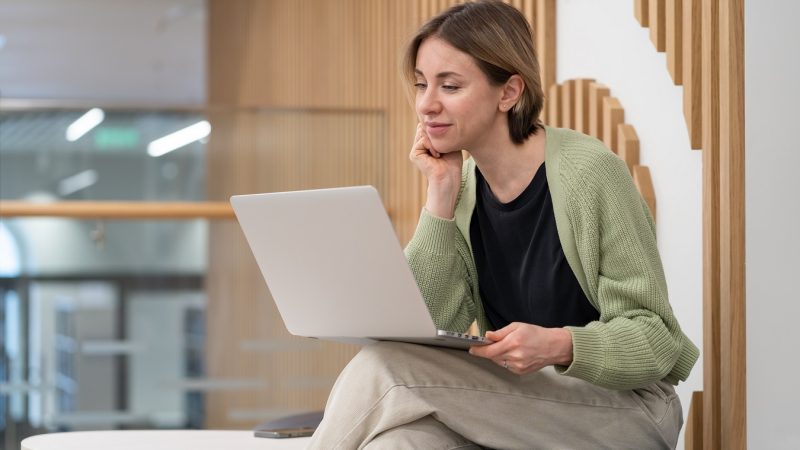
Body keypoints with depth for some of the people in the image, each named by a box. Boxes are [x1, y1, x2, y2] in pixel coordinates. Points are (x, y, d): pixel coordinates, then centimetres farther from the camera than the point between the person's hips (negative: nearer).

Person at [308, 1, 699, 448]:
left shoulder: (590, 173, -14)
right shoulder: (463, 184, 4)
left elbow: (654, 339, -13)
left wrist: (560, 345, -32)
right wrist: (441, 194, -11)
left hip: (621, 408, -4)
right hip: (521, 405, 4)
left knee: (384, 370, -24)